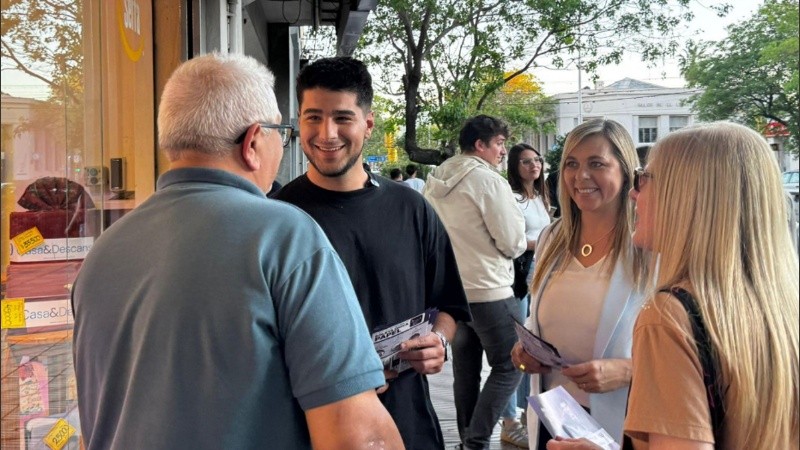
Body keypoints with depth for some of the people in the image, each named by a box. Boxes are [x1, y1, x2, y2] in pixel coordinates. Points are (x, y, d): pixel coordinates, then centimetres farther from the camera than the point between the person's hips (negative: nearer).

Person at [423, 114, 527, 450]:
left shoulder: (434, 182, 8)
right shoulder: (489, 180, -14)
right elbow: (513, 243, -13)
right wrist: (518, 242, 8)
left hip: (450, 290, 8)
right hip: (489, 291, -7)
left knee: (465, 367, 15)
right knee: (508, 366, 2)